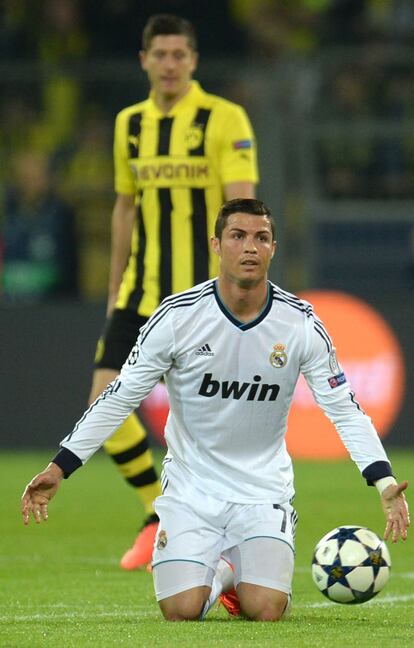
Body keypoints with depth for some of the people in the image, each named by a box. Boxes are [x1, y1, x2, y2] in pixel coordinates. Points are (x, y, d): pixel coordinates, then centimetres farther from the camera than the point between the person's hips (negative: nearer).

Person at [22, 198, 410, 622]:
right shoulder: (178, 317, -12)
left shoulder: (301, 324, -9)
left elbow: (344, 409, -4)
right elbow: (119, 398, -6)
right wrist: (58, 468, -11)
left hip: (265, 490, 1)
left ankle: (241, 573, 20)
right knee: (181, 611, -17)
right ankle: (219, 569, 21)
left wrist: (384, 482, -16)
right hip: (191, 487, 0)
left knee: (266, 611, -18)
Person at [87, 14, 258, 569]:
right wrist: (114, 291, 20)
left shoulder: (225, 119, -8)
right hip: (142, 291, 5)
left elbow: (242, 207, -14)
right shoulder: (130, 124, 10)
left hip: (204, 294, -5)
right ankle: (158, 517, 14)